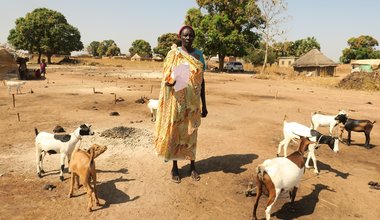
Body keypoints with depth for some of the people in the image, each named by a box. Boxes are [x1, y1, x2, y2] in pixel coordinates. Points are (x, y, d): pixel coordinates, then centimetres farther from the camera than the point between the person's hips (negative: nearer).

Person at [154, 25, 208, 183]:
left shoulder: (199, 54, 6)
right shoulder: (173, 54, -2)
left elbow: (201, 80, 8)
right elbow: (166, 78, -2)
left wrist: (204, 105, 7)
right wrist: (171, 81, -28)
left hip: (193, 101, 2)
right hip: (177, 100, -2)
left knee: (191, 133, 10)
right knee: (175, 132, 5)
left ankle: (192, 167, 24)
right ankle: (174, 168, 20)